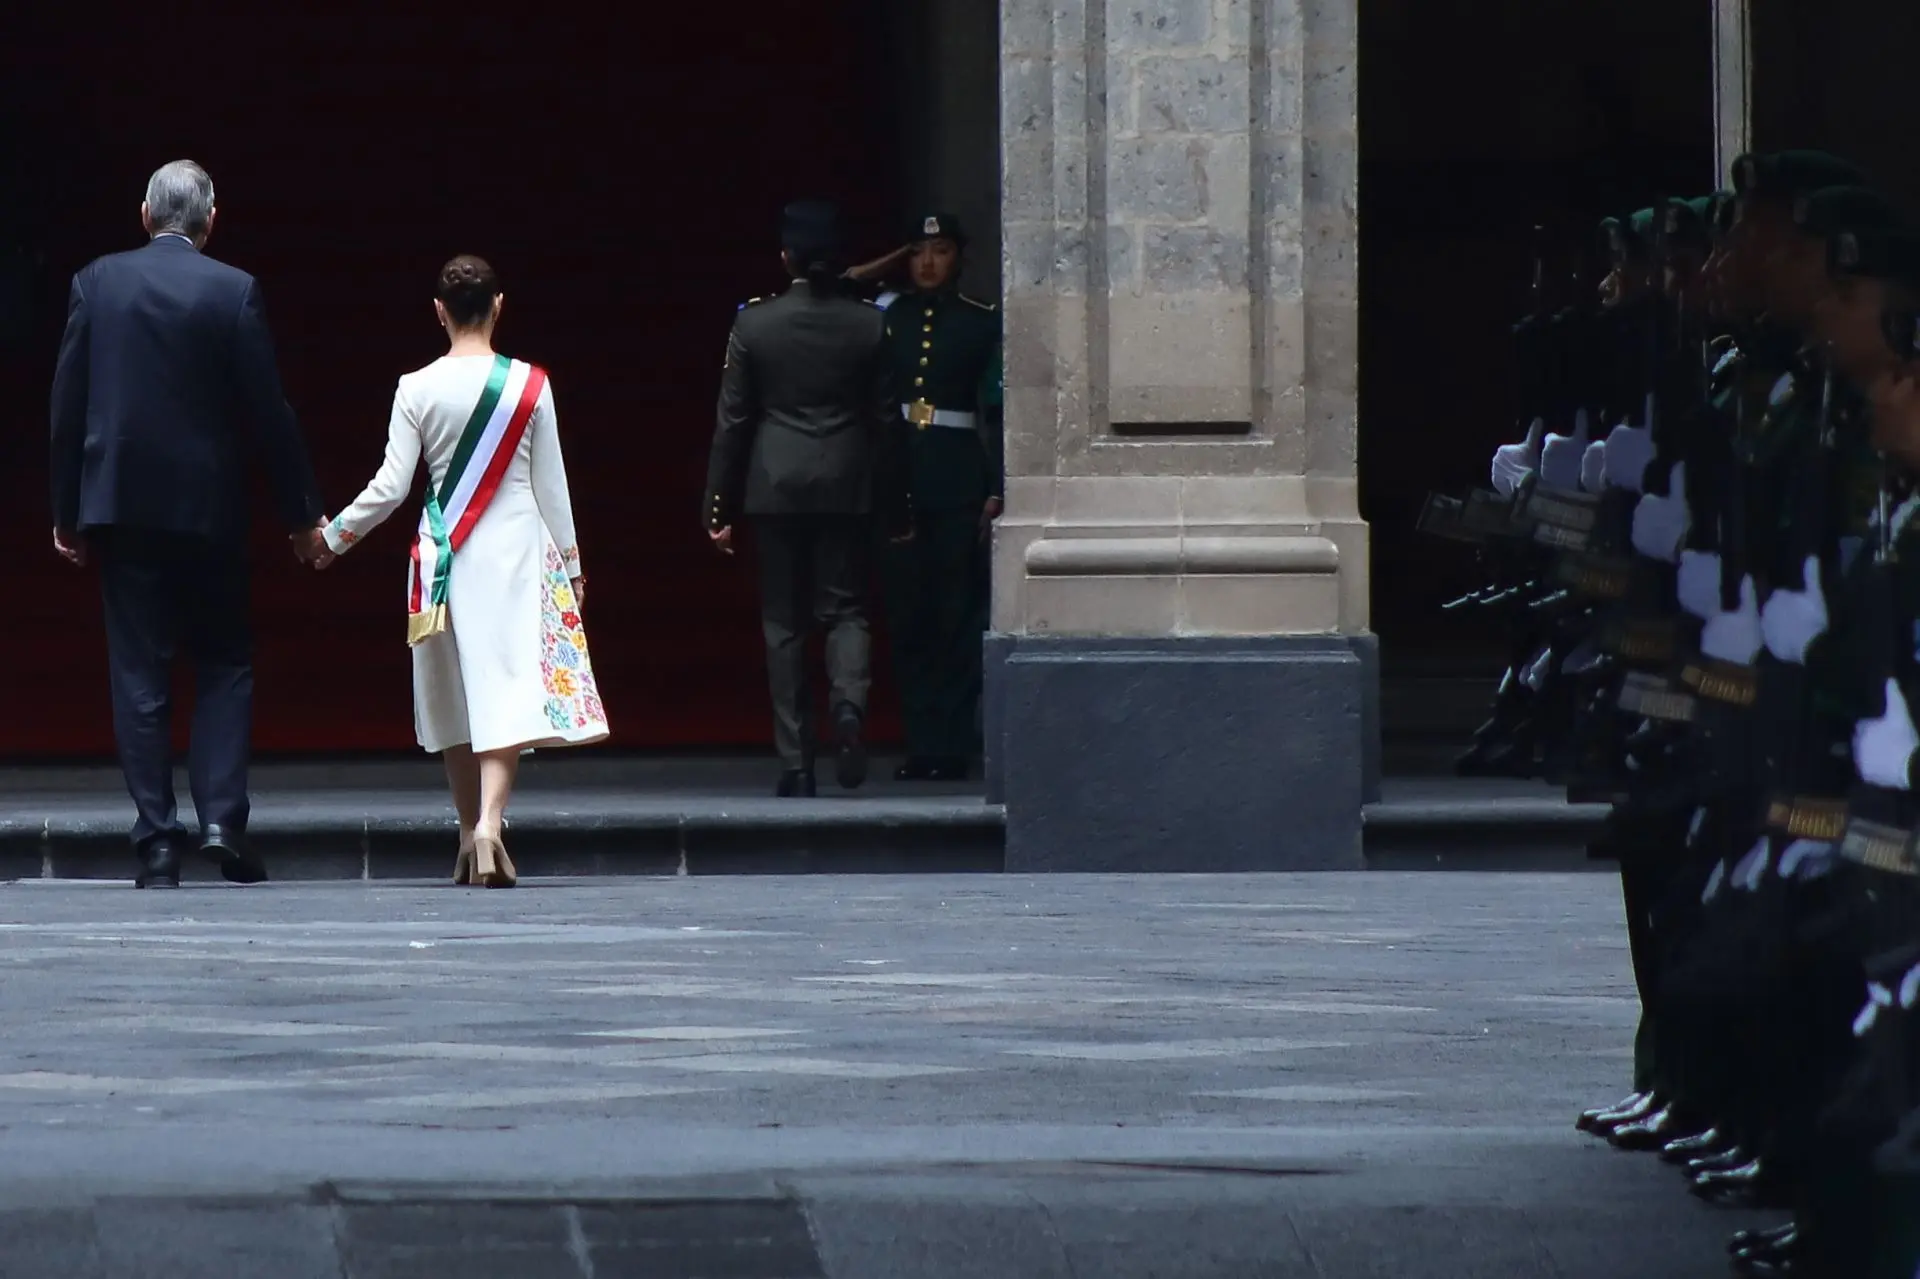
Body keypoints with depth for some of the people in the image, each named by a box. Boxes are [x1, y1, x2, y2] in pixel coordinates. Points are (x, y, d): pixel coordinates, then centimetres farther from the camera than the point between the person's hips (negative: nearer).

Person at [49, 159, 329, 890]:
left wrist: (66, 512, 9)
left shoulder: (97, 283, 0)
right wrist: (301, 514, 6)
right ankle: (221, 820, -5)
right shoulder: (233, 292, -5)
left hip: (120, 502, 1)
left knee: (139, 673, 4)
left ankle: (157, 843, -1)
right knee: (224, 663, 10)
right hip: (206, 505, -1)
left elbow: (68, 403, 1)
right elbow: (267, 411, -4)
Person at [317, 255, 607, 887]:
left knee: (457, 694, 13)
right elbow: (551, 483, 2)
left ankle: (471, 835, 18)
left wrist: (334, 534, 10)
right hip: (516, 550, -1)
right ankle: (489, 822, -26)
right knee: (508, 689, -6)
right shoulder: (529, 385, -4)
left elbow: (391, 485, -4)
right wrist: (570, 562, 13)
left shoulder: (417, 389, -4)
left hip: (444, 552, 1)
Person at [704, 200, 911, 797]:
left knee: (783, 620, 5)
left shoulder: (753, 323, -4)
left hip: (776, 484, 0)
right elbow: (886, 418, 2)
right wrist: (898, 510, 10)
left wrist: (719, 508, 5)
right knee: (845, 607, 8)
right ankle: (850, 703, -22)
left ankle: (796, 764, 4)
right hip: (847, 484, 0)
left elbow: (732, 419, -1)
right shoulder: (867, 324, -2)